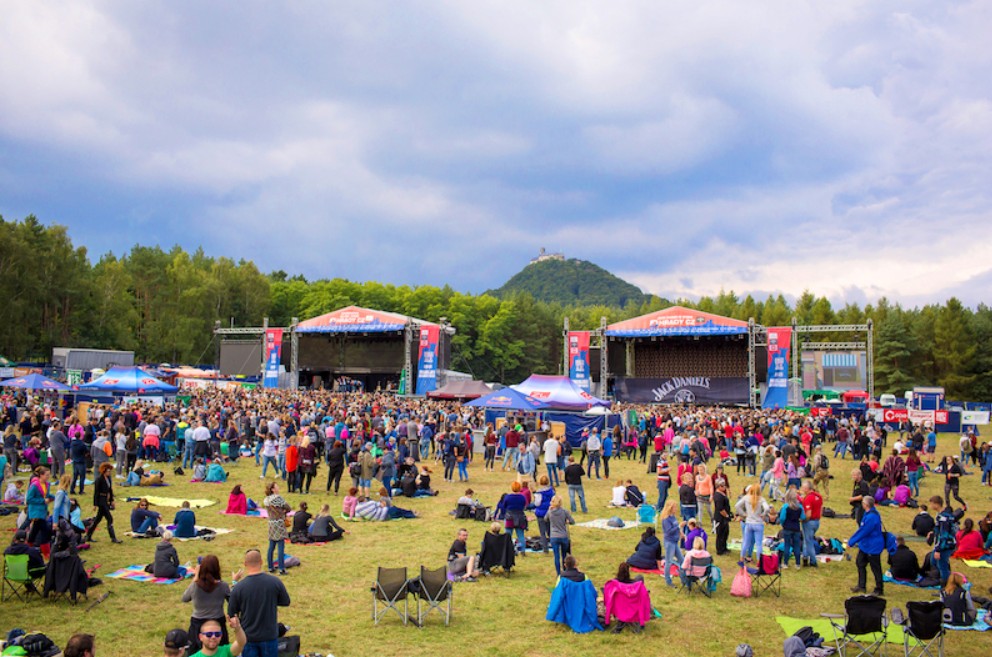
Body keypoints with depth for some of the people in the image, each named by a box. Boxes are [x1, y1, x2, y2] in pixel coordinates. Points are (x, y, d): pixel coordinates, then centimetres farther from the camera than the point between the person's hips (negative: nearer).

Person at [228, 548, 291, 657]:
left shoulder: (238, 587, -16)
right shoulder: (275, 582, -15)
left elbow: (231, 614, -3)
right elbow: (286, 602, 1)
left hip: (248, 637, 0)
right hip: (269, 635, 0)